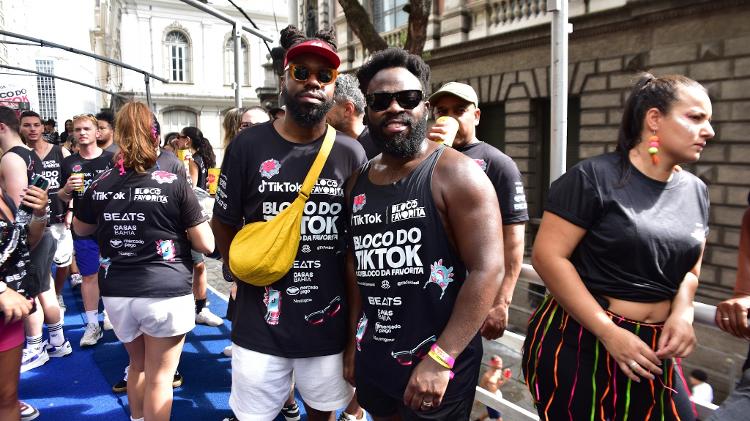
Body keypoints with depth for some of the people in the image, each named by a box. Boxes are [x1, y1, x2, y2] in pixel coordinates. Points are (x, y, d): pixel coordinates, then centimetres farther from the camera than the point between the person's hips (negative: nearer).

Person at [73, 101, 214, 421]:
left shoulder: (100, 185, 0)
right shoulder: (174, 185, -11)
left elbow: (80, 229, 20)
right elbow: (206, 244, -9)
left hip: (117, 293, 5)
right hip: (166, 293, -4)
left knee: (138, 366, 27)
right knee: (159, 377, 10)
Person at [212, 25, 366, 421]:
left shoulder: (351, 153, -3)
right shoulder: (248, 145, -5)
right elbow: (223, 224, 6)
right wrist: (250, 274, -1)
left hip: (330, 324, 1)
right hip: (261, 324, -1)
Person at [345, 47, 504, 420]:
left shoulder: (456, 174, -12)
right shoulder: (357, 183, 6)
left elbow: (487, 270, -18)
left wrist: (440, 359, -21)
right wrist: (352, 342, 13)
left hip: (436, 364, -6)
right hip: (372, 359, 6)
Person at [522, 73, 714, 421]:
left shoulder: (695, 191, 7)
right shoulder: (594, 177, -14)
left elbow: (689, 269, 17)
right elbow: (548, 256, -19)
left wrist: (682, 313, -3)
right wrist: (608, 333, -19)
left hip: (652, 349, 6)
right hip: (579, 342, -6)